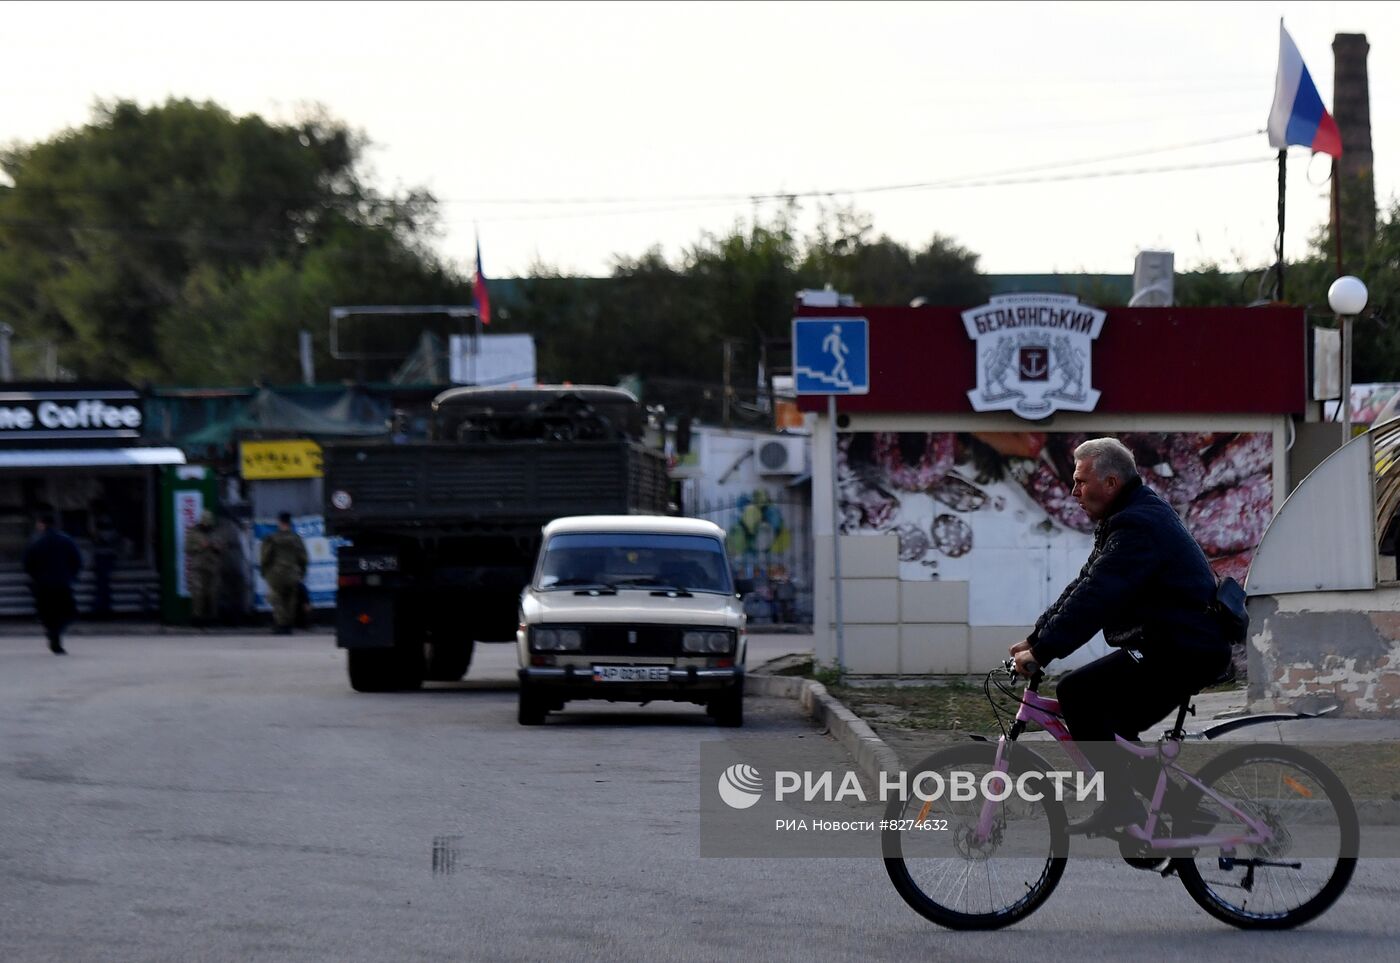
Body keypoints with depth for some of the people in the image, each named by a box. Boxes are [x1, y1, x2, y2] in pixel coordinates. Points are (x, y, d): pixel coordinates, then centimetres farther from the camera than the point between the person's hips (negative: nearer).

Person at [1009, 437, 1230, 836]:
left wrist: (1042, 651, -24)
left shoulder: (1138, 526, -17)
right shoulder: (1134, 516, 17)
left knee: (1076, 693, -16)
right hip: (1188, 645, 11)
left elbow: (1094, 598, -25)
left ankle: (1120, 801, -15)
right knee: (1112, 727, 17)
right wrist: (1035, 639, 12)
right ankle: (1180, 808, 18)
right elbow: (1084, 586, 18)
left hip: (1181, 650, -11)